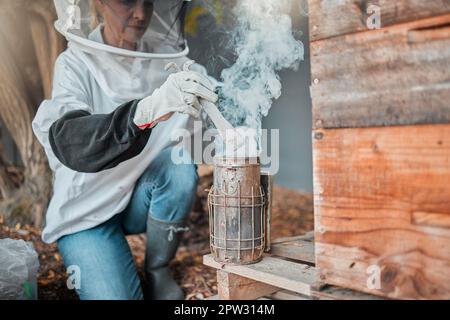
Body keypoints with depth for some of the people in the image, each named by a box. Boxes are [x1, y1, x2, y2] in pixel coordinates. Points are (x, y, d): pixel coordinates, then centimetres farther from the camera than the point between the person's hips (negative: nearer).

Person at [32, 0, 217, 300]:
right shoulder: (76, 64, -16)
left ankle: (159, 269, -5)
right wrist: (147, 109, -50)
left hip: (140, 200, 3)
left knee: (181, 165, -27)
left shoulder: (166, 59, -6)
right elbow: (69, 144, -34)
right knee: (118, 295, -21)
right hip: (86, 210, -3)